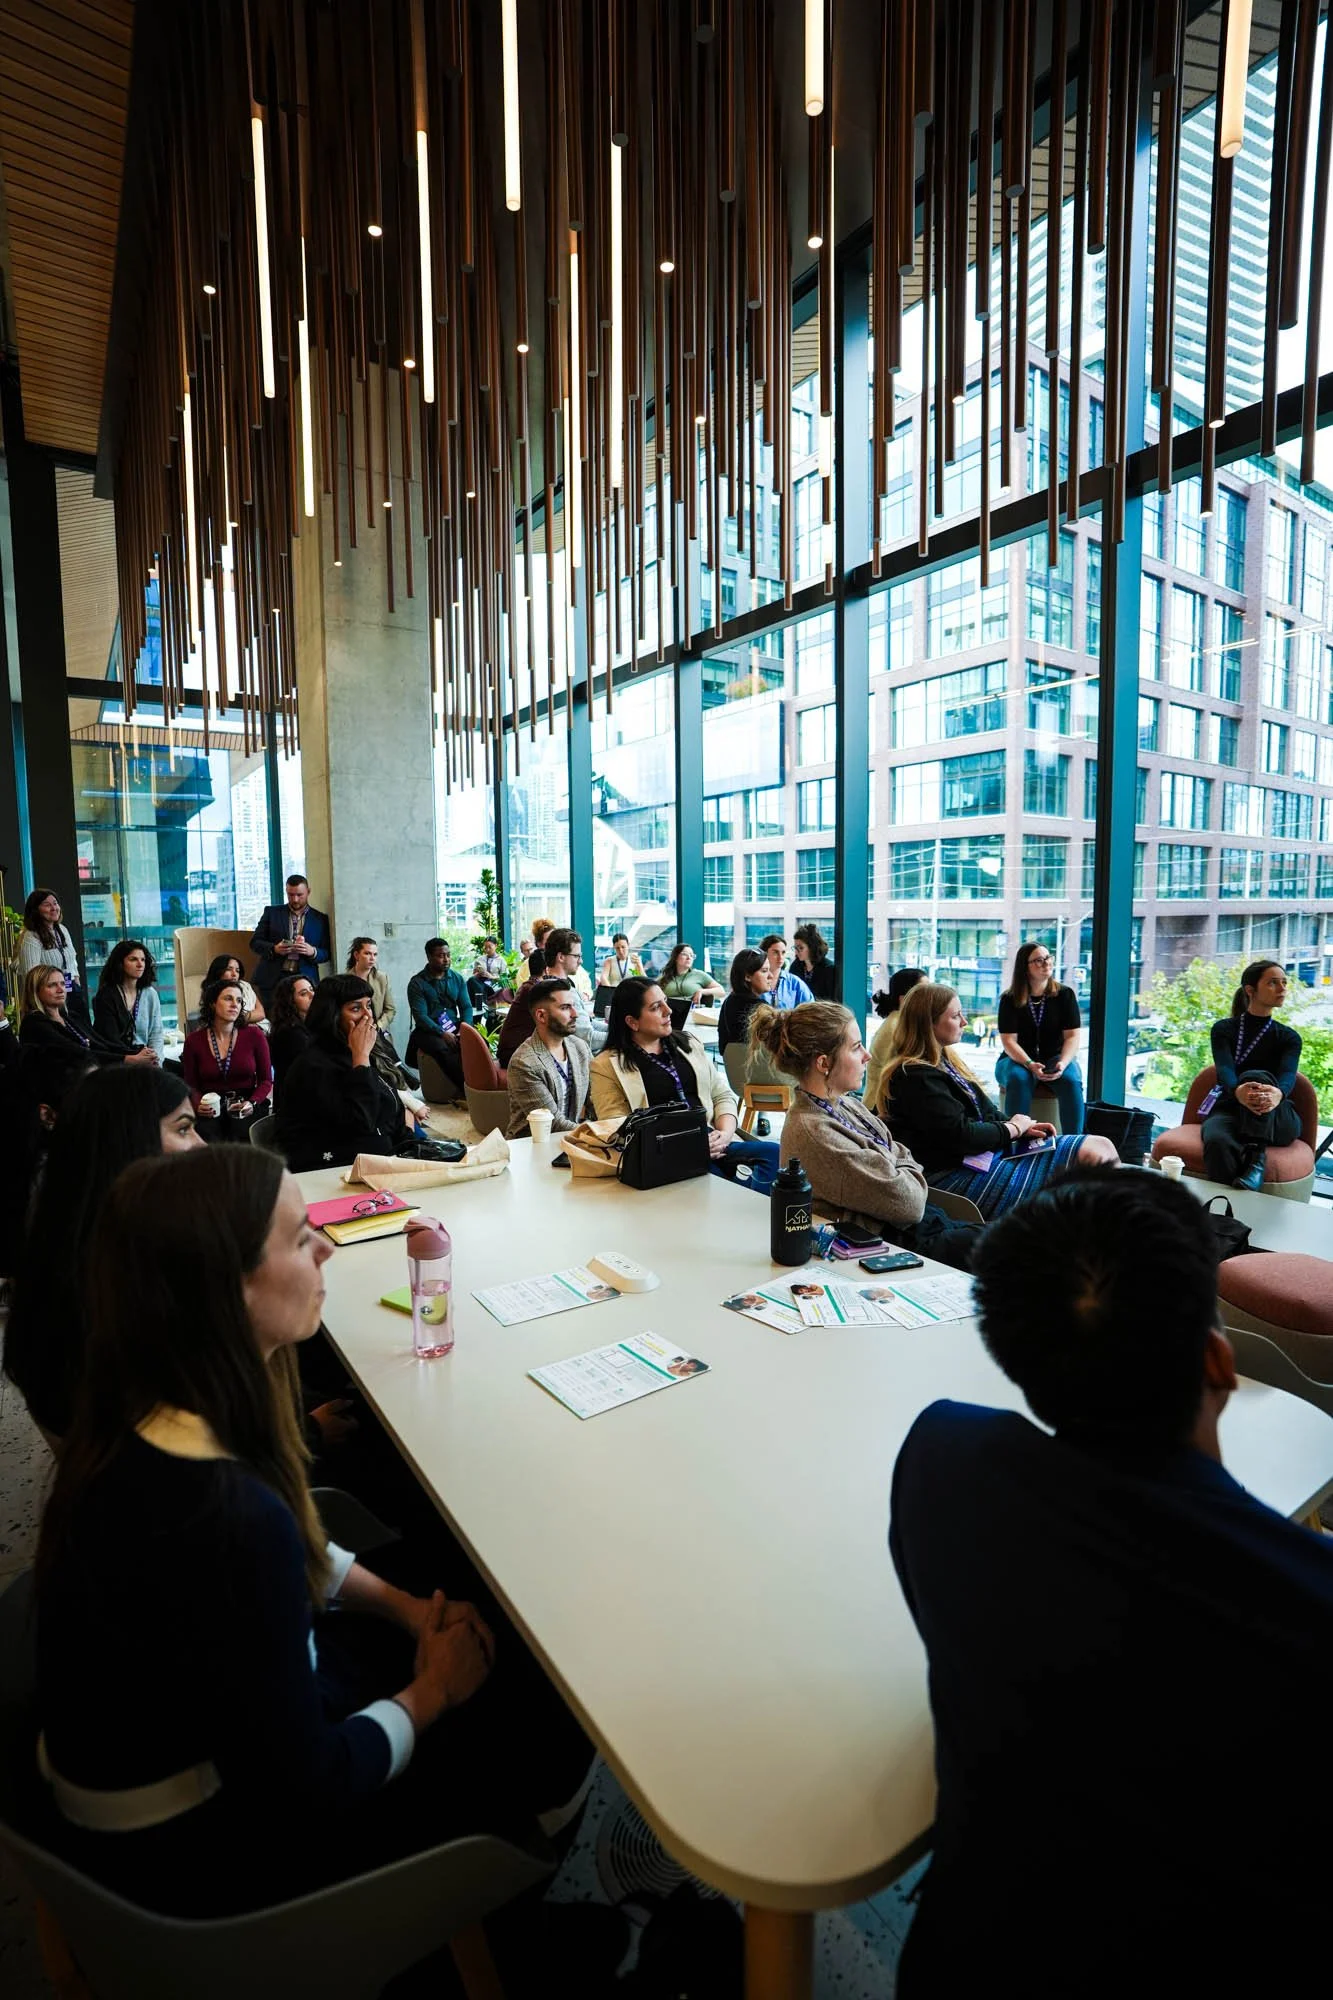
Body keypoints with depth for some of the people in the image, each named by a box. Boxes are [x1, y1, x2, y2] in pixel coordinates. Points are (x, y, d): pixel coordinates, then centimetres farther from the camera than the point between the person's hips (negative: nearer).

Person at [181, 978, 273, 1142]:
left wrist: (252, 1103, -13)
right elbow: (191, 1085, 9)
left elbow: (266, 1080, 5)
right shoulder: (194, 1041, 5)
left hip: (246, 1111, -1)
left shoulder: (255, 1036, 1)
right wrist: (198, 1105, -12)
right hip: (210, 1111, 1)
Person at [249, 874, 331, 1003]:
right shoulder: (272, 912, 9)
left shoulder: (320, 919, 8)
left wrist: (312, 951, -15)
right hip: (272, 979, 1)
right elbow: (255, 942, 7)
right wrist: (274, 949, -13)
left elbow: (326, 954, 7)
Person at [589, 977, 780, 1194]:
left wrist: (725, 1133, -3)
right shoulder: (607, 1066, 5)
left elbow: (722, 1095, 19)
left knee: (773, 1153, -25)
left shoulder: (689, 1045, 21)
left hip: (713, 1144, 5)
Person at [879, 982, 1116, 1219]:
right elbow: (961, 1136, -21)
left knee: (1099, 1148, -1)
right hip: (955, 1174, -10)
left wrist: (1023, 1127, 1)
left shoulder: (944, 1060, 15)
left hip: (982, 1153, 10)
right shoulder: (916, 1077, -17)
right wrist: (1012, 1129, -6)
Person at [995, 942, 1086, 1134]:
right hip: (1018, 1059, -1)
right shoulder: (1010, 1000, -3)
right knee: (1018, 1079, -35)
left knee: (1071, 1080, -32)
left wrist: (1062, 1063, -23)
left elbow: (1072, 1036, -4)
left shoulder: (1065, 994, 1)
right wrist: (1030, 1065, -27)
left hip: (1056, 1058, 1)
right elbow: (1009, 1041, -9)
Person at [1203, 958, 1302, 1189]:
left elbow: (1288, 1074, -11)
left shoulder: (1289, 1038, 11)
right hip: (1230, 1109, -1)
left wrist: (1278, 1093, -39)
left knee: (1256, 1077, -34)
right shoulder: (1224, 1029, 8)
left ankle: (1256, 1160, -50)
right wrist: (1237, 1091, -39)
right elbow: (1225, 1070, -12)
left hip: (1278, 1120, 1)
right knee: (1217, 1142, -38)